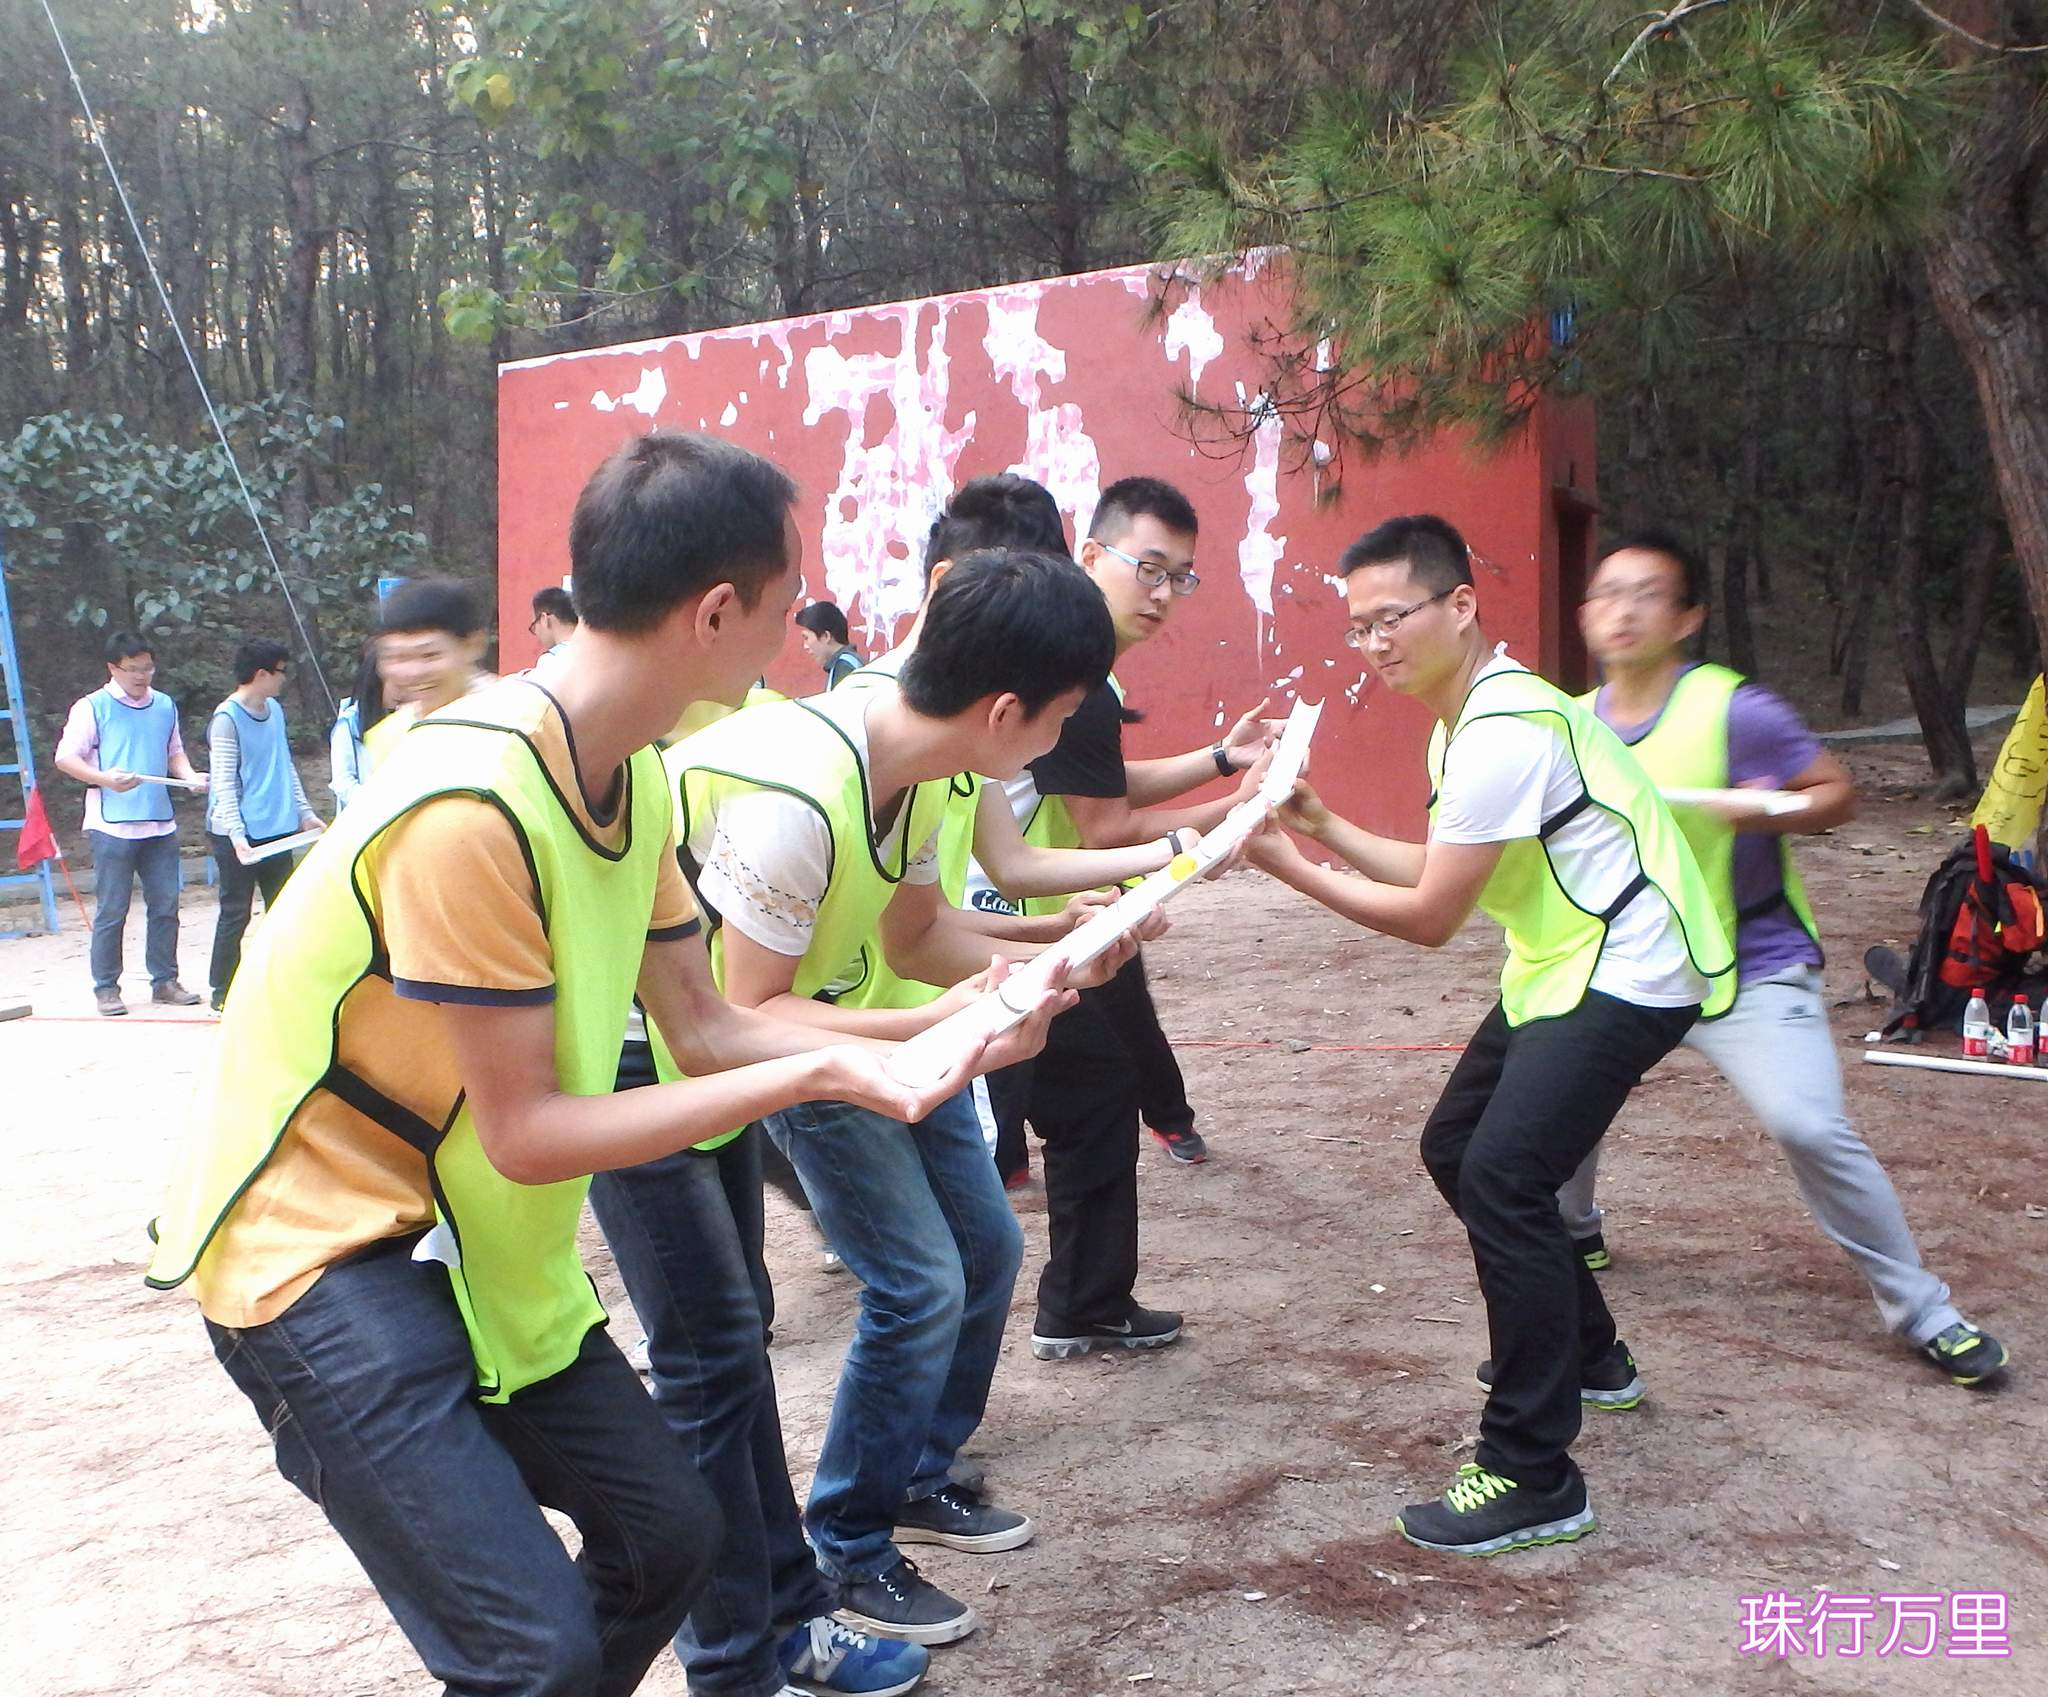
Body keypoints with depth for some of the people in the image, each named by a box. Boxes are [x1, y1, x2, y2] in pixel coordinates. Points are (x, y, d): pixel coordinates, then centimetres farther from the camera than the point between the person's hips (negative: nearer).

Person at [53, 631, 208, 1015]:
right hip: (112, 825, -5)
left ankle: (164, 981, 16)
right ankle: (106, 988, 9)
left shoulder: (165, 706, 13)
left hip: (160, 825, 5)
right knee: (111, 911, 0)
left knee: (165, 906, 7)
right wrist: (104, 778, -19)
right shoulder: (92, 707, -2)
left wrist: (189, 776, 1)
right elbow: (65, 757, -3)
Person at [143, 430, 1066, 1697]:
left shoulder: (640, 776, -1)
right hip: (318, 1248, -8)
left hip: (470, 1231, 9)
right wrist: (816, 1075, -25)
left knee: (670, 1534, 10)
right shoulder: (470, 806, -29)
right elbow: (524, 1134, -24)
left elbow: (705, 1029, 5)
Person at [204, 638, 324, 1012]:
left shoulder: (275, 709, 10)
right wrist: (236, 834, -22)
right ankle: (222, 994, 10)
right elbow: (224, 784, -16)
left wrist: (304, 812, 16)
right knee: (236, 914, 0)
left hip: (277, 830, 8)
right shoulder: (227, 719, -13)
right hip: (238, 836, -7)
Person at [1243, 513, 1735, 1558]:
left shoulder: (1505, 730, -22)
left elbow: (1429, 919, -19)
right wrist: (1327, 826, 3)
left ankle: (1534, 1480, -12)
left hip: (1630, 971, -11)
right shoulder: (1466, 719, 10)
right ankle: (1587, 1358, 35)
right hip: (1561, 965, 11)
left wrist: (1292, 869, -13)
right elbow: (1442, 875, 11)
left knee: (1502, 1179, -20)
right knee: (1456, 1149, 17)